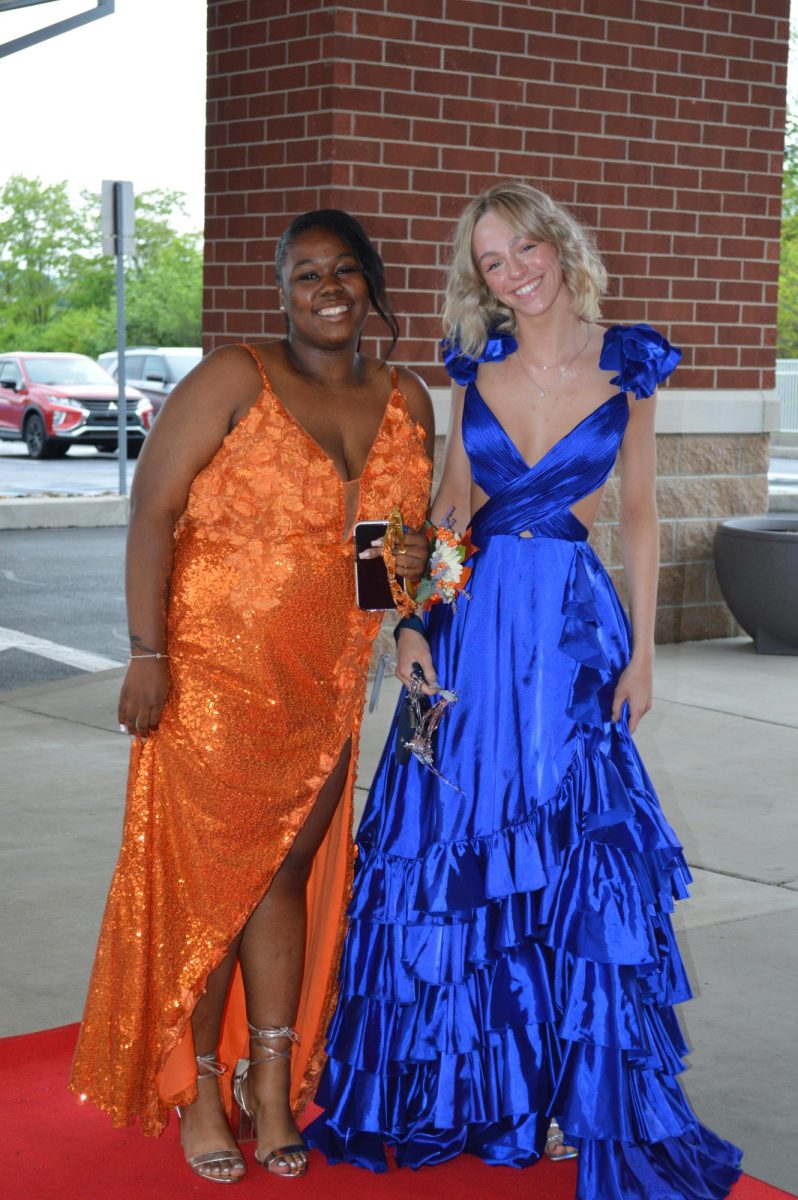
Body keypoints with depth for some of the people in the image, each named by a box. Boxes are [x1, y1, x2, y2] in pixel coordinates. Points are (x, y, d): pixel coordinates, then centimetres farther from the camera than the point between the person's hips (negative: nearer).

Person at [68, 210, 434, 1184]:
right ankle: (196, 1090, 17)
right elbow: (152, 509, -11)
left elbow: (407, 519, 23)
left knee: (286, 869, 12)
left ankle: (273, 1084, 22)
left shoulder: (407, 403, 8)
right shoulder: (235, 380, -8)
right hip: (213, 671, -4)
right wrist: (148, 652, -18)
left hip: (326, 688, 5)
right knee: (209, 875, 2)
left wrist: (413, 556, -2)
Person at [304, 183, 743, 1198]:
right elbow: (450, 503, 10)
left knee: (572, 853, 0)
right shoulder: (476, 368, 6)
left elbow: (638, 515, 4)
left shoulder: (626, 366, 0)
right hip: (471, 618, 2)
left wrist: (641, 649, 1)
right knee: (451, 840, 5)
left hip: (574, 627, -2)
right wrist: (414, 621, -1)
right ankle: (460, 1076, 23)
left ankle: (574, 1092, 15)